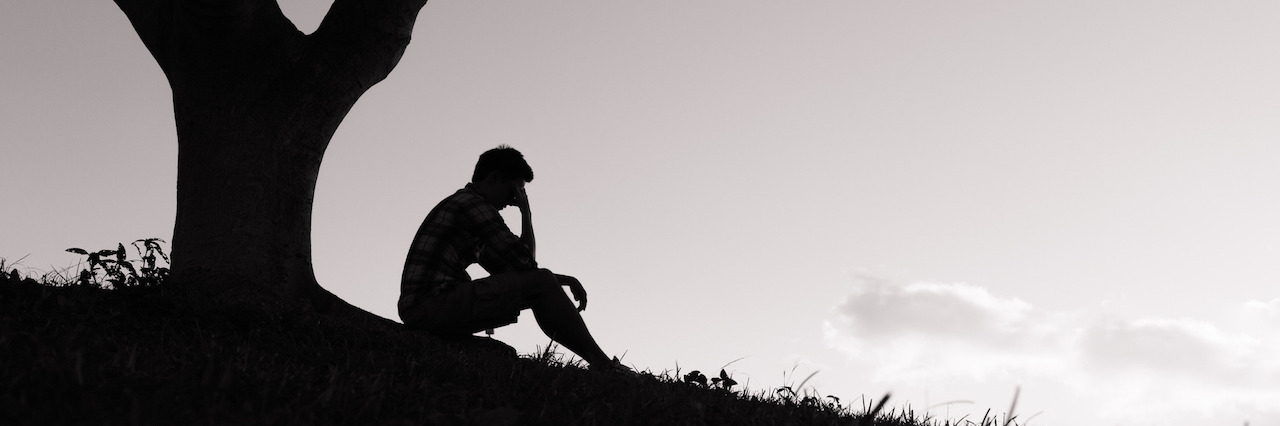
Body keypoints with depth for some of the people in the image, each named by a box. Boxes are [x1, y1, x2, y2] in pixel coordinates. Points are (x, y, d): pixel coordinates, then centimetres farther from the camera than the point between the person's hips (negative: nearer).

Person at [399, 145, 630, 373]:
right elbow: (525, 263, -7)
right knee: (542, 284, -9)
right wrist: (526, 215, 9)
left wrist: (562, 279, 23)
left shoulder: (460, 204, 28)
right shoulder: (473, 204, -5)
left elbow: (505, 268, 30)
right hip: (434, 304, -11)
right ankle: (603, 365, -4)